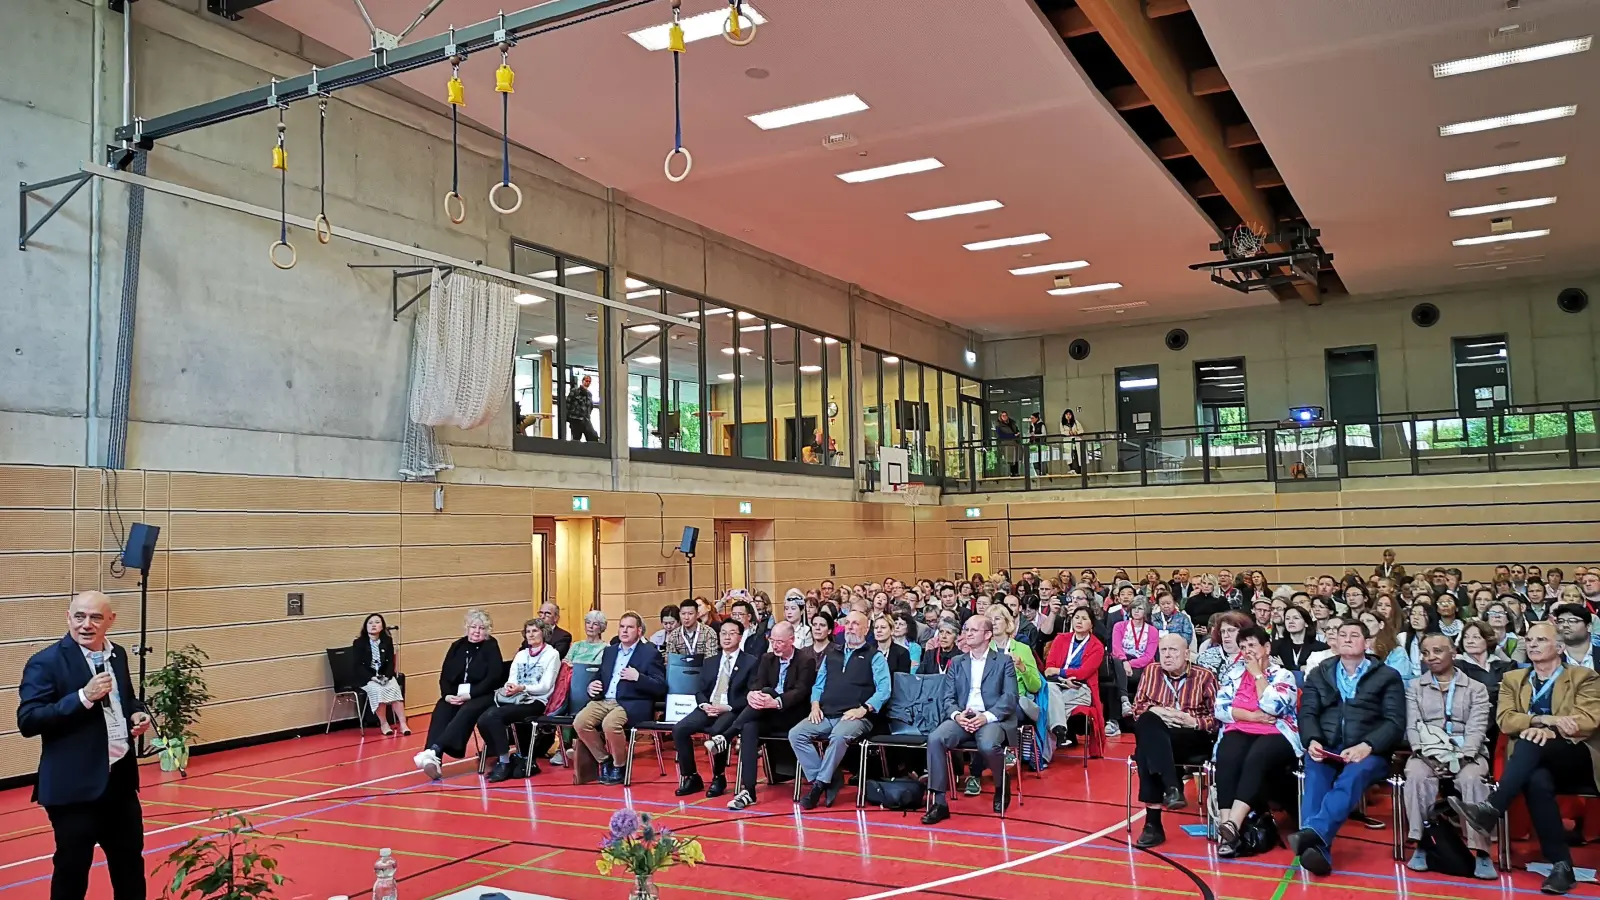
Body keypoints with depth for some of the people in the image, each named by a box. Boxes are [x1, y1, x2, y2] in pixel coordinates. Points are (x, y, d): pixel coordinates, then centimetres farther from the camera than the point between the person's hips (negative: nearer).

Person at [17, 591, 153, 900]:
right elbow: (27, 721, -20)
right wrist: (83, 697, -28)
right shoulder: (45, 663, -13)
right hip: (74, 786, -6)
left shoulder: (117, 655, 7)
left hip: (120, 778, 6)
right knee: (72, 867, 7)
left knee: (130, 858, 18)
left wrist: (137, 714, -1)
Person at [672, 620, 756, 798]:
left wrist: (727, 707, -16)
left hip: (733, 711, -5)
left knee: (717, 732, -36)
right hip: (708, 708, 5)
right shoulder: (710, 662, 19)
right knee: (679, 729, -20)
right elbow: (699, 691, 15)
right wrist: (704, 704, -9)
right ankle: (691, 777, -7)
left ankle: (718, 778, -12)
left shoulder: (750, 662, 4)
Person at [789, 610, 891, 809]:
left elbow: (883, 690, -4)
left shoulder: (874, 657, 7)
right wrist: (815, 705, 4)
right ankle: (829, 779, -15)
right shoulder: (831, 654, 22)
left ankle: (820, 784, -20)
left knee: (839, 737, -37)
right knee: (796, 734, -19)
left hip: (856, 717, -5)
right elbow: (818, 684, 23)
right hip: (825, 715, 5)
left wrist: (863, 709, -16)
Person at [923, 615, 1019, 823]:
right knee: (935, 738, -27)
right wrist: (957, 715, -14)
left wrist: (987, 716, -19)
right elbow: (948, 698, 10)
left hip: (992, 719, -3)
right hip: (962, 718, 3)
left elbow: (1010, 697, -3)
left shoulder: (1004, 661, 8)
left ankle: (1001, 787, -1)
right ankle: (939, 803, -21)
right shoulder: (956, 663, 18)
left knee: (988, 745, -36)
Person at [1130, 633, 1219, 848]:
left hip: (1194, 738, -3)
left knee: (1147, 749, -34)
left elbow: (1217, 716, 1)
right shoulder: (1151, 673, 13)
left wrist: (1193, 722, -15)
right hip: (1157, 738, 3)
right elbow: (1137, 708, 14)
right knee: (1147, 721, -35)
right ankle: (1172, 787, -42)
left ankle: (1153, 822, -36)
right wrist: (1154, 712, -7)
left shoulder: (1204, 677, 4)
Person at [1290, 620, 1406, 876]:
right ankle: (1317, 848, -49)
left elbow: (1396, 722, 2)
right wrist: (1312, 741, -12)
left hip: (1368, 753, -2)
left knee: (1353, 776, -37)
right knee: (1315, 777, -32)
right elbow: (1307, 713, 12)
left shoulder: (1388, 676, 14)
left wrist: (1366, 746, -16)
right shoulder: (1319, 674, 22)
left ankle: (1313, 832, -56)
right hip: (1325, 750, 2)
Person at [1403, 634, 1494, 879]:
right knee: (1416, 776, -33)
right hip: (1427, 754, 1)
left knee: (1472, 779, -35)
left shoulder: (1476, 689, 12)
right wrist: (1429, 753, -13)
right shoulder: (1414, 687, 16)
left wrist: (1460, 757, -17)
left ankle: (1481, 852, -31)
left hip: (1467, 754, -1)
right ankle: (1420, 845, -25)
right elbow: (1412, 727, 5)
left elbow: (1476, 729, 0)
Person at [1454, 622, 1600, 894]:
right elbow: (1505, 721, 3)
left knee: (1532, 741, -35)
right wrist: (1544, 720, -16)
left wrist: (1545, 730, -22)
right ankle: (1561, 864, -34)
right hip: (1536, 760, 2)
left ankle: (1491, 809, -46)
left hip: (1577, 760, -2)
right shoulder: (1513, 679, 19)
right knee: (1537, 781, -36)